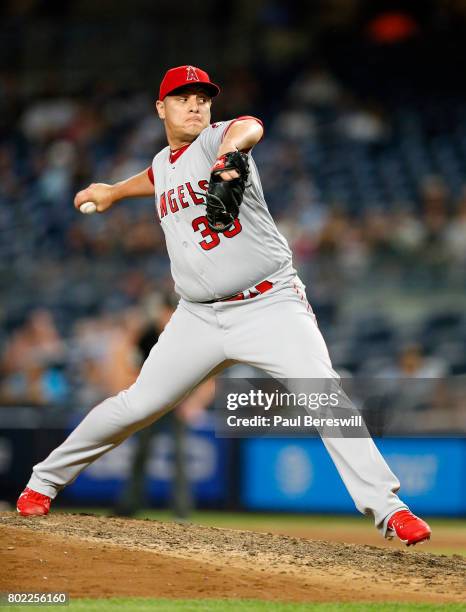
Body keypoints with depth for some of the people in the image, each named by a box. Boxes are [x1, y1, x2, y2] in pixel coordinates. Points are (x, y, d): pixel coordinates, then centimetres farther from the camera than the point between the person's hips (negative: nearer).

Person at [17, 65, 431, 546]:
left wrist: (232, 149, -58)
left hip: (271, 305, -5)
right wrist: (113, 192, 55)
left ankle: (386, 509, -23)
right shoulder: (164, 163, 13)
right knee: (137, 405, 4)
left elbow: (249, 127, -34)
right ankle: (45, 481, 22)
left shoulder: (215, 139, -7)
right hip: (199, 317, 5)